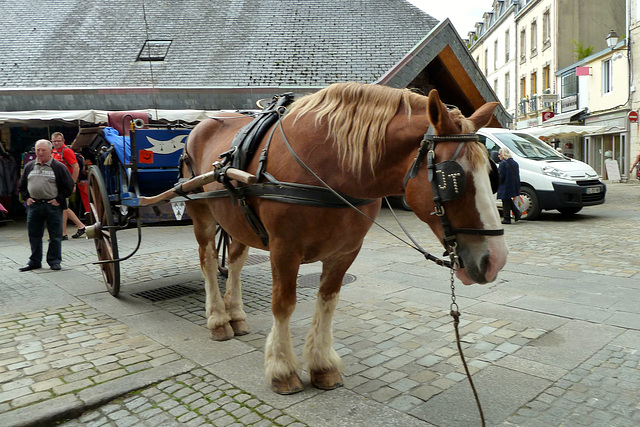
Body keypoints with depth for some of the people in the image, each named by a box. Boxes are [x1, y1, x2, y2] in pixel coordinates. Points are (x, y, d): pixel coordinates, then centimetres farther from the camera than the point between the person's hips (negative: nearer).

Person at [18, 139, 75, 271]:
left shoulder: (58, 167, -1)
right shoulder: (29, 166, 12)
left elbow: (69, 185, -2)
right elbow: (22, 185, 21)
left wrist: (58, 199, -8)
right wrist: (26, 197, 6)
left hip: (53, 206, -4)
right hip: (33, 206, 4)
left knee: (55, 236, 2)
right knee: (34, 235, 9)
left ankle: (54, 261, 13)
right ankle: (34, 262, 20)